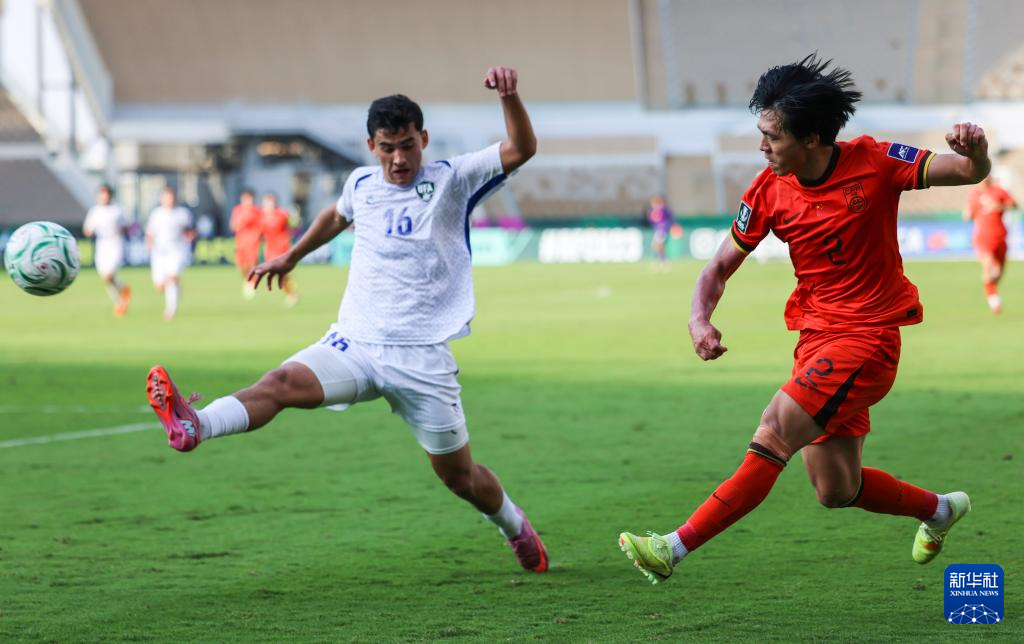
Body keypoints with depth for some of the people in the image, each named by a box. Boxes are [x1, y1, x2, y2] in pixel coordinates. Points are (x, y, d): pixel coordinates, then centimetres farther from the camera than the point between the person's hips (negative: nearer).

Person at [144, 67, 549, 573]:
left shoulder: (451, 181, -2)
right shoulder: (362, 184, 10)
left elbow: (521, 149, -14)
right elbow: (337, 215, 34)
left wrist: (509, 96, -30)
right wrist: (292, 256, 44)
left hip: (421, 357, -2)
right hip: (353, 342, 2)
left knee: (458, 474, 7)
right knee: (283, 382, -27)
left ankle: (515, 526, 37)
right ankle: (194, 427, -50)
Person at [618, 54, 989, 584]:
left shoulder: (872, 163, -10)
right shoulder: (768, 192, 0)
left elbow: (971, 174, -7)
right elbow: (720, 267, 7)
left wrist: (974, 151, -32)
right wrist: (699, 320, -14)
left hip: (869, 337, -6)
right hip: (815, 336, 6)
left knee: (776, 430, -22)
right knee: (836, 491, 7)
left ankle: (676, 546, -23)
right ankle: (939, 509, 36)